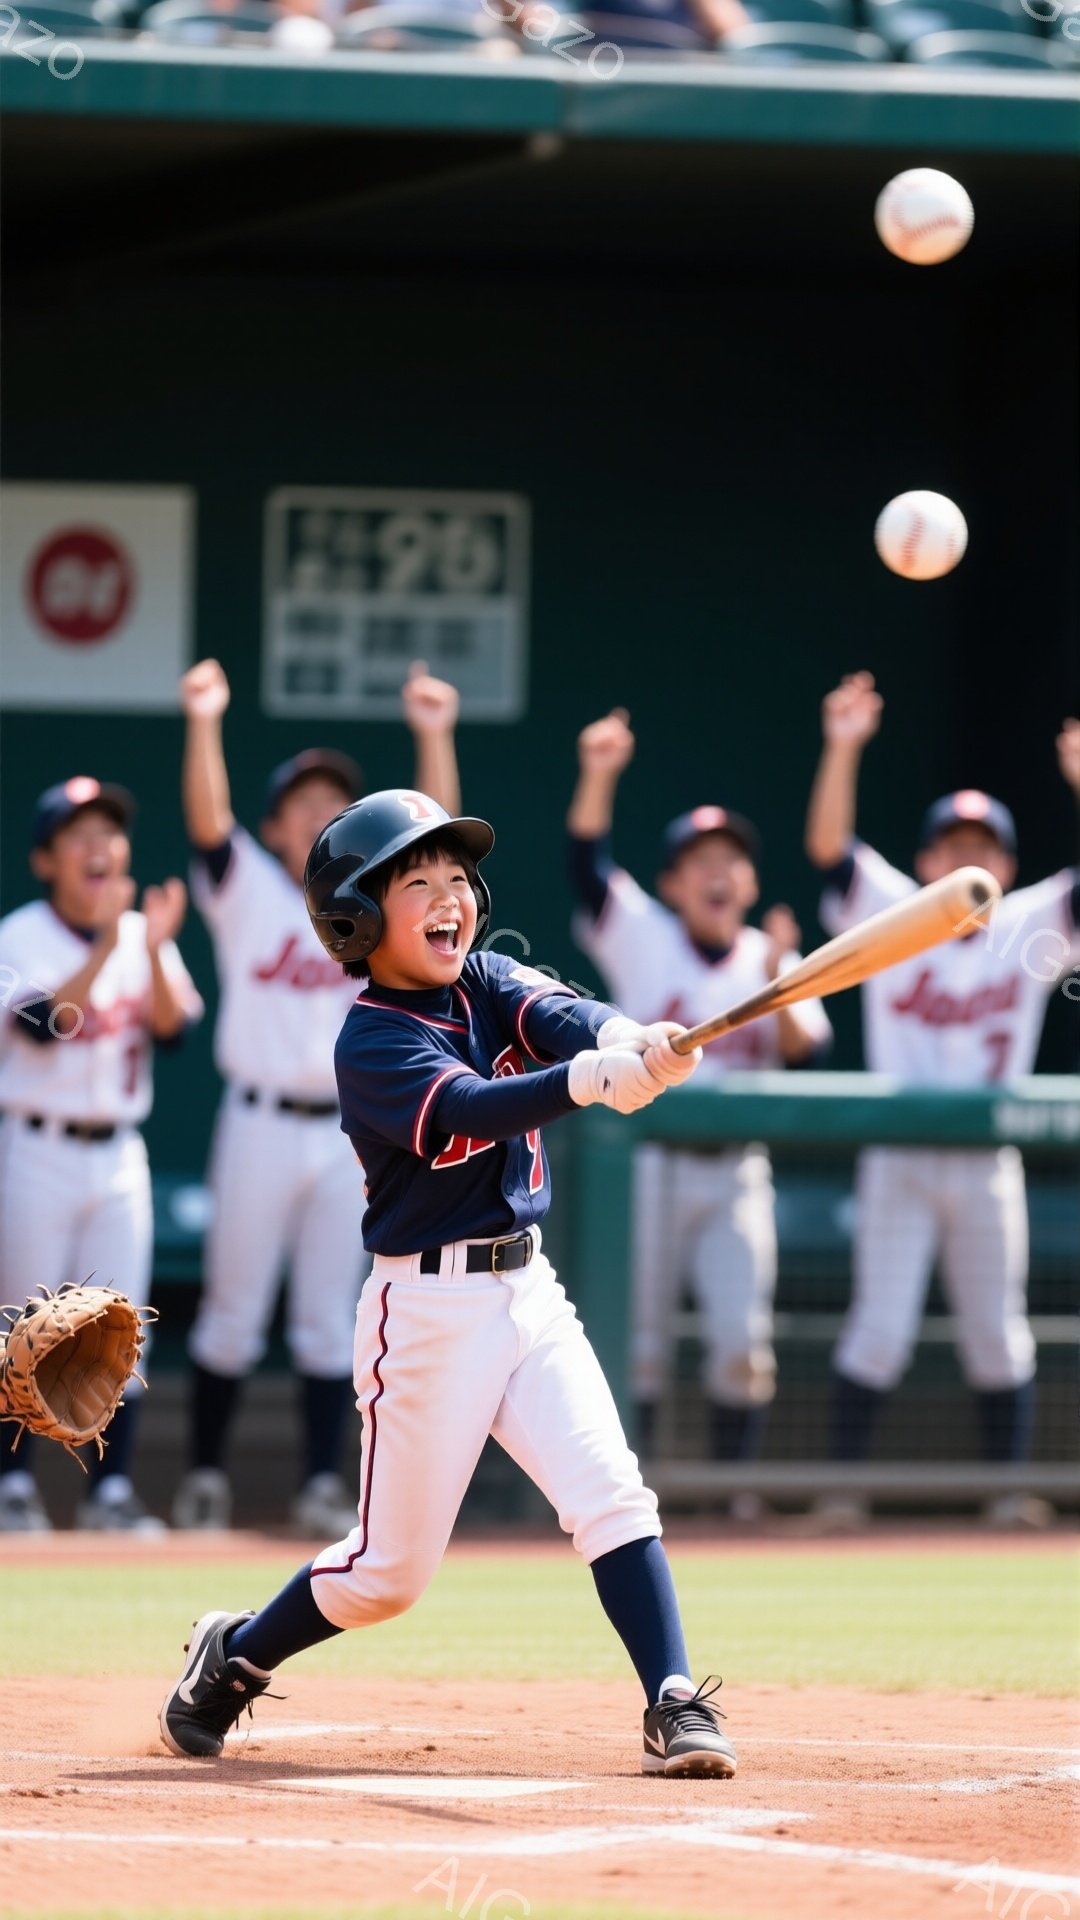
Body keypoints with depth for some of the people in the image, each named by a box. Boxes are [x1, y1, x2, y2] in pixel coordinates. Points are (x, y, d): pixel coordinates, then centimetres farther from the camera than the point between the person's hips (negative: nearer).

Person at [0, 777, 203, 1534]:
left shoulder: (143, 935, 6)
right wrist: (107, 949, -28)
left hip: (118, 1154, 4)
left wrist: (155, 950, -22)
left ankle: (111, 1488, 5)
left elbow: (172, 1027, -7)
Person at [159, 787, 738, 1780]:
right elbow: (469, 1110, -32)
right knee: (393, 1566, 3)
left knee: (612, 1493, -11)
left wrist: (630, 1040, -39)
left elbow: (563, 1015, -15)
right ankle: (231, 1659, 26)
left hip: (527, 1288, 6)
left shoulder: (488, 983, 6)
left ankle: (675, 1706, -13)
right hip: (428, 1311, -6)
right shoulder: (372, 1044, -14)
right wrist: (593, 1079, -49)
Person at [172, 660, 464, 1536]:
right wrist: (204, 724, -31)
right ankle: (205, 1473, 15)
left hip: (350, 1130, 2)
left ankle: (323, 1485, 6)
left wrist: (434, 737, -21)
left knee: (330, 1321, 4)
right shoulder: (248, 891, 2)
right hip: (260, 1126, -2)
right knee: (233, 1313, 5)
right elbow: (208, 821, -14)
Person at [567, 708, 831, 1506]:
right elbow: (589, 865, -16)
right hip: (648, 1163, -2)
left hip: (736, 1172, 2)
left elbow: (807, 1057, -5)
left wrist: (777, 983, -22)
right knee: (639, 1341, 0)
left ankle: (738, 1490, 5)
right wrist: (599, 777, -31)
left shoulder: (772, 960, 6)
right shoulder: (644, 939, -1)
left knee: (744, 1342, -3)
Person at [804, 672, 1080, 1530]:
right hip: (899, 1159, -2)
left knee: (996, 1333, 6)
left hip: (987, 1162, 2)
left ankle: (1009, 1485, 14)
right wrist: (843, 748, -26)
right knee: (882, 1326, -6)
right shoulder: (891, 919, 0)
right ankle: (841, 1484, -1)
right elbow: (829, 846, -12)